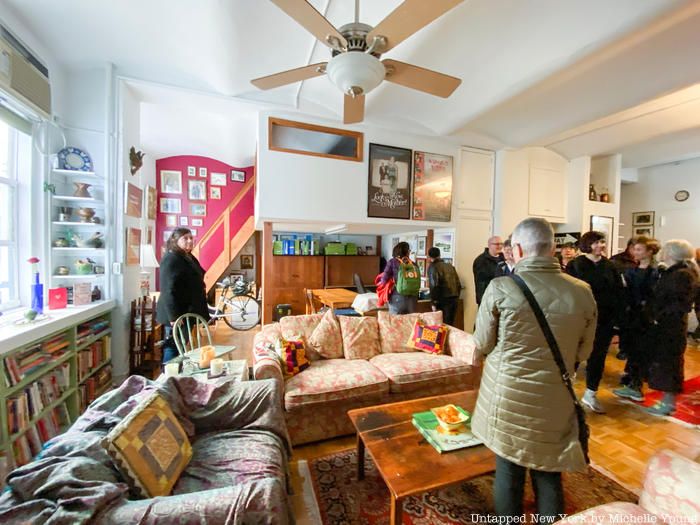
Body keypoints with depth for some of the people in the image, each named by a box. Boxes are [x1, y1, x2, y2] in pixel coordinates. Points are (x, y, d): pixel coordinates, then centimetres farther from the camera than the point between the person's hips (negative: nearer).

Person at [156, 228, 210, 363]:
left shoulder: (189, 258, 14)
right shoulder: (171, 260, -16)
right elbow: (169, 290, -22)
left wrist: (202, 312, 20)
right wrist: (173, 316, -25)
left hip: (186, 312, 10)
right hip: (177, 314, -10)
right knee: (173, 347, -1)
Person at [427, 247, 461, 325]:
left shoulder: (432, 267, -4)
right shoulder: (450, 266, 16)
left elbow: (434, 286, -16)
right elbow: (458, 284, 15)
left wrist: (434, 303, -11)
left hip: (444, 300, -6)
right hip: (454, 299, 7)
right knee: (450, 324, 15)